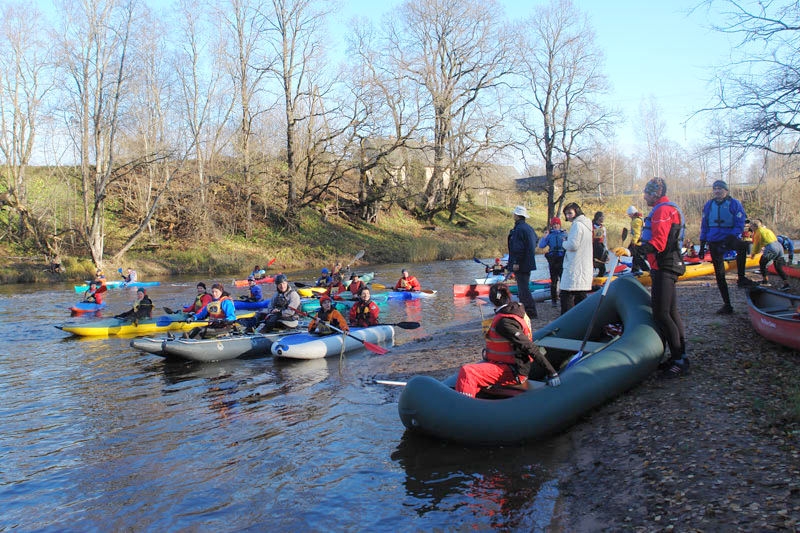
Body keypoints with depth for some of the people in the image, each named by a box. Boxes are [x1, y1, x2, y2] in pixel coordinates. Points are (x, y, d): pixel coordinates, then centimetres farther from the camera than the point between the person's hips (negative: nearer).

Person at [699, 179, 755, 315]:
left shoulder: (734, 203, -1)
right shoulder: (708, 205, 8)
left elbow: (740, 224, -6)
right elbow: (704, 225, 12)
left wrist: (732, 237, -21)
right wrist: (702, 245, 9)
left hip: (730, 239, -3)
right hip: (714, 243, 3)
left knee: (742, 246, -39)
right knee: (719, 274, 2)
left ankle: (741, 278, -25)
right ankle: (726, 305, 10)